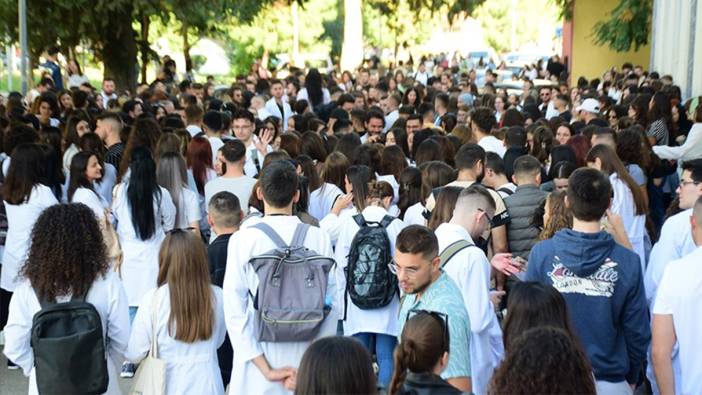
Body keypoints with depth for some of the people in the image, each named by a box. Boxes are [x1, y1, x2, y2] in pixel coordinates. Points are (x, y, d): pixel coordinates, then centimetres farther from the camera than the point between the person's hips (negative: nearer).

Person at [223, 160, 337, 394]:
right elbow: (330, 306, -5)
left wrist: (266, 370, -8)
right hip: (306, 358, 1)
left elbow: (235, 310, -10)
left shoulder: (242, 240, -8)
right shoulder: (319, 238, -5)